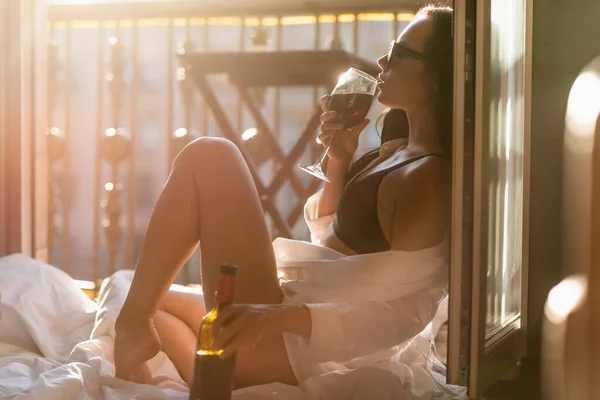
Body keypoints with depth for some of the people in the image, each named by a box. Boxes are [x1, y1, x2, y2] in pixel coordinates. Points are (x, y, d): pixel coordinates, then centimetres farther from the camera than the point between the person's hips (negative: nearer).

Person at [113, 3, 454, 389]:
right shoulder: (395, 152, 10)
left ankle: (134, 322, -6)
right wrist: (340, 158, 6)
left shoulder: (430, 177, -18)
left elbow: (399, 318, -25)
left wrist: (279, 316, -36)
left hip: (292, 346, -10)